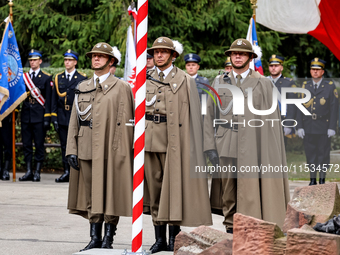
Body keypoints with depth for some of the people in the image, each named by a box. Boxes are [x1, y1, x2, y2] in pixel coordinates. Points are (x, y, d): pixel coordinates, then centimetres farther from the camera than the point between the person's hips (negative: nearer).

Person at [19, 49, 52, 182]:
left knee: (39, 145, -2)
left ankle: (37, 172, 3)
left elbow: (48, 100, 0)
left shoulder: (46, 78, 3)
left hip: (39, 116, -3)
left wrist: (47, 118, -7)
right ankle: (29, 172, 9)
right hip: (26, 115, 4)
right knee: (26, 145, 4)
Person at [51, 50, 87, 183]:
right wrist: (54, 117, 4)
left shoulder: (82, 78, 1)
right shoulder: (58, 78, 11)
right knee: (64, 146, 6)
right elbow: (54, 99, 11)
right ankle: (66, 172, 10)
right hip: (62, 118, 4)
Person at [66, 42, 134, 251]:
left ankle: (108, 239, 6)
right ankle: (95, 238, 12)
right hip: (87, 149, 4)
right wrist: (71, 149, 5)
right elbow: (75, 120, 13)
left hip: (111, 150, -4)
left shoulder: (121, 87, 2)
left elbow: (124, 122, -3)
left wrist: (122, 151, -10)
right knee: (91, 195, 6)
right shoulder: (83, 88, 15)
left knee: (111, 193, -1)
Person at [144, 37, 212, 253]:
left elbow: (193, 115, -2)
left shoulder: (185, 80, 2)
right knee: (154, 188, 5)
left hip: (174, 139, -4)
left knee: (174, 187, -4)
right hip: (150, 140, 4)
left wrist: (190, 145, -9)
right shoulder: (145, 80, 14)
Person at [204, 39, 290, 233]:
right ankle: (230, 228, 14)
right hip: (225, 145, 3)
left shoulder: (263, 84, 5)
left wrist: (270, 155, -4)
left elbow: (270, 120, 2)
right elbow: (210, 117, 11)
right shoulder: (219, 82, 13)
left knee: (249, 188, -8)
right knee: (227, 190, 5)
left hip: (251, 145, -2)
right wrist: (210, 146, 2)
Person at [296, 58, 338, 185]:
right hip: (308, 128, 2)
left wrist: (332, 127, -7)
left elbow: (334, 108, 0)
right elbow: (300, 107, 7)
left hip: (323, 127, -2)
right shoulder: (305, 86, 8)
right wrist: (299, 126, 0)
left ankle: (322, 180, 9)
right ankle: (312, 180, 12)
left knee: (323, 154, 2)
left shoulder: (330, 86, 2)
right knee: (310, 154, 4)